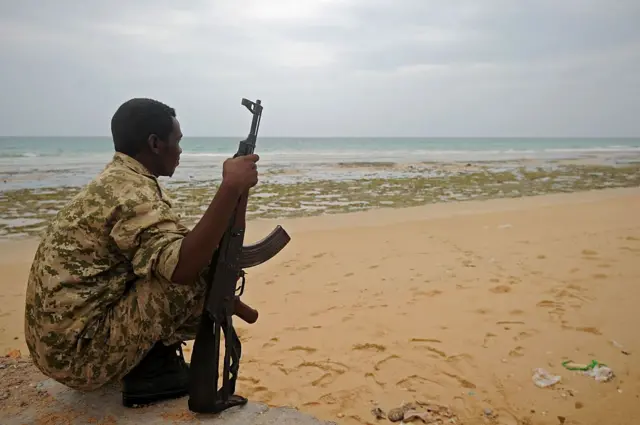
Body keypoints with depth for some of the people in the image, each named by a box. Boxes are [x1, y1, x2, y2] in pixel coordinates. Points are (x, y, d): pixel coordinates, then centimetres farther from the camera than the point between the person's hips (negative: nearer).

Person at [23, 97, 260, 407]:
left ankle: (148, 357, 12)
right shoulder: (131, 191, -21)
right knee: (205, 271, -17)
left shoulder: (115, 180, 10)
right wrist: (231, 188, -35)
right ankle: (152, 369, -1)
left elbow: (171, 259, 19)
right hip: (78, 349, -10)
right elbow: (183, 268, -36)